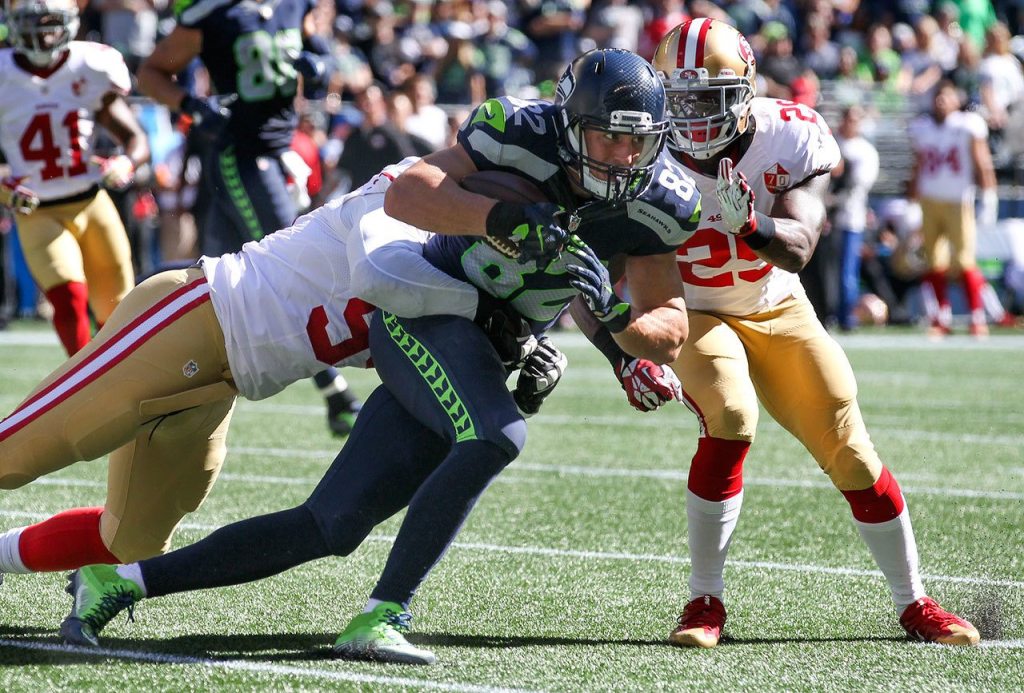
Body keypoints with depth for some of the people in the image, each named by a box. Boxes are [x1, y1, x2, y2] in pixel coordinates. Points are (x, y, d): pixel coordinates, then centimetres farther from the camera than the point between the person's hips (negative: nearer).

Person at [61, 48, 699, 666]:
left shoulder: (659, 205, -6)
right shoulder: (522, 136, -18)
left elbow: (669, 337, -5)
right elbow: (406, 194, -28)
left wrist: (613, 313, -27)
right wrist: (509, 219, -42)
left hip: (483, 363, 6)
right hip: (423, 316, -5)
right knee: (497, 437, -36)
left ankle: (119, 580, 11)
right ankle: (380, 617, -28)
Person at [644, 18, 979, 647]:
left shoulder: (794, 139, -21)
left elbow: (798, 248, -30)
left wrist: (750, 225, -52)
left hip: (778, 311, 2)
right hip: (696, 313, -2)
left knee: (849, 448, -1)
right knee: (731, 421, -29)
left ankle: (914, 602, 16)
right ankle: (705, 603, -16)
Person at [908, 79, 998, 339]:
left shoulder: (969, 126, -4)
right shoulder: (921, 128, 8)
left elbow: (983, 164, -5)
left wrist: (989, 199, -11)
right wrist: (911, 199, 15)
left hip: (959, 202, -4)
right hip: (929, 201, 4)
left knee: (965, 261, -9)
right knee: (935, 263, 3)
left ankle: (978, 318, -1)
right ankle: (942, 318, 11)